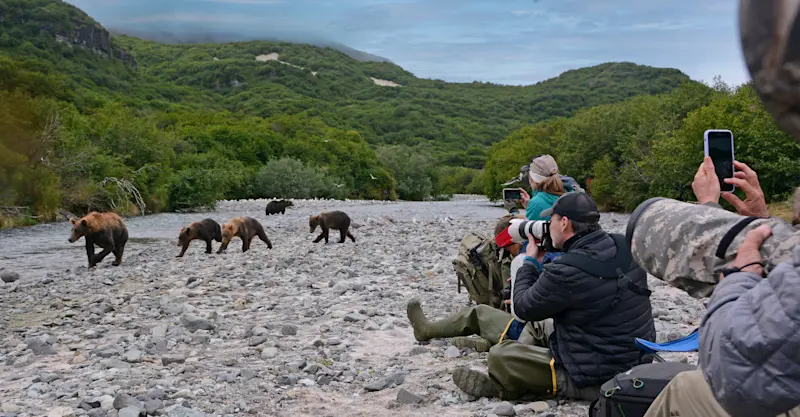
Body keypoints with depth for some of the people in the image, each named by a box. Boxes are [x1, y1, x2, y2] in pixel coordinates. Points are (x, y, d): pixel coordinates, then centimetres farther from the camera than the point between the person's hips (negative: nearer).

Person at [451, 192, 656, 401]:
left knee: (499, 354, 0)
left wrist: (530, 262, 3)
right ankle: (500, 376, 32)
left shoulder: (565, 272, -28)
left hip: (597, 380, -8)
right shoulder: (626, 249, -3)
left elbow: (522, 309, -10)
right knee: (540, 325, 25)